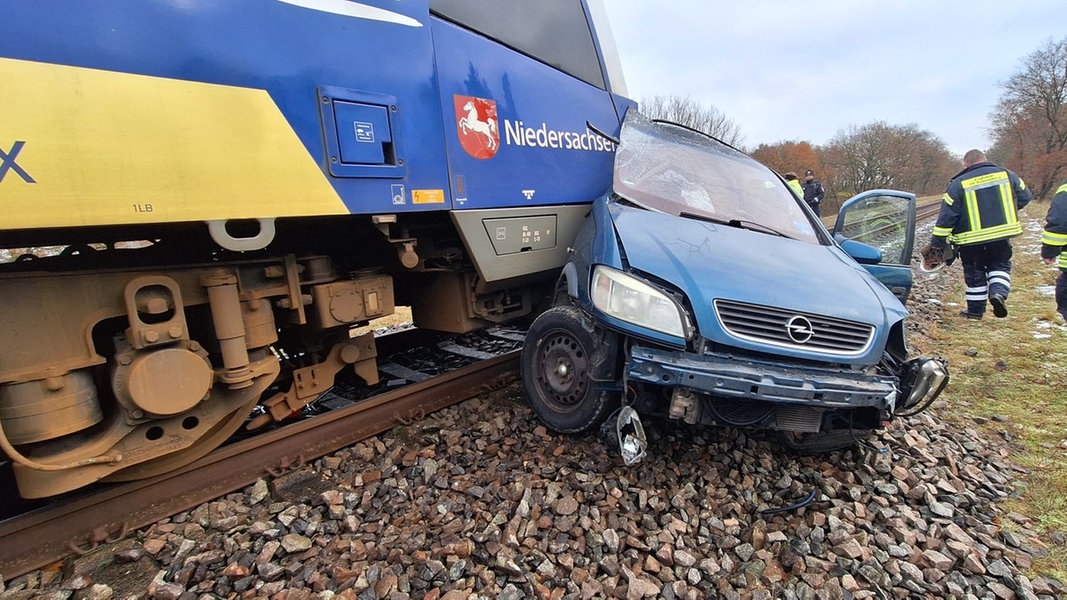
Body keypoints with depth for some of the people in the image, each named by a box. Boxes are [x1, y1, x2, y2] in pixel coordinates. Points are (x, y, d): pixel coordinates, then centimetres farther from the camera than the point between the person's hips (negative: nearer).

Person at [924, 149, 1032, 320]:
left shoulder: (958, 184, -8)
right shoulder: (1007, 175, 3)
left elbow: (946, 217, -11)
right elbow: (1025, 197, 13)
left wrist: (936, 244, -8)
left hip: (971, 239, -2)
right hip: (1002, 235, 2)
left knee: (974, 274, 12)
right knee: (1000, 265, 21)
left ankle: (975, 309, 20)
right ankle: (998, 292, -4)